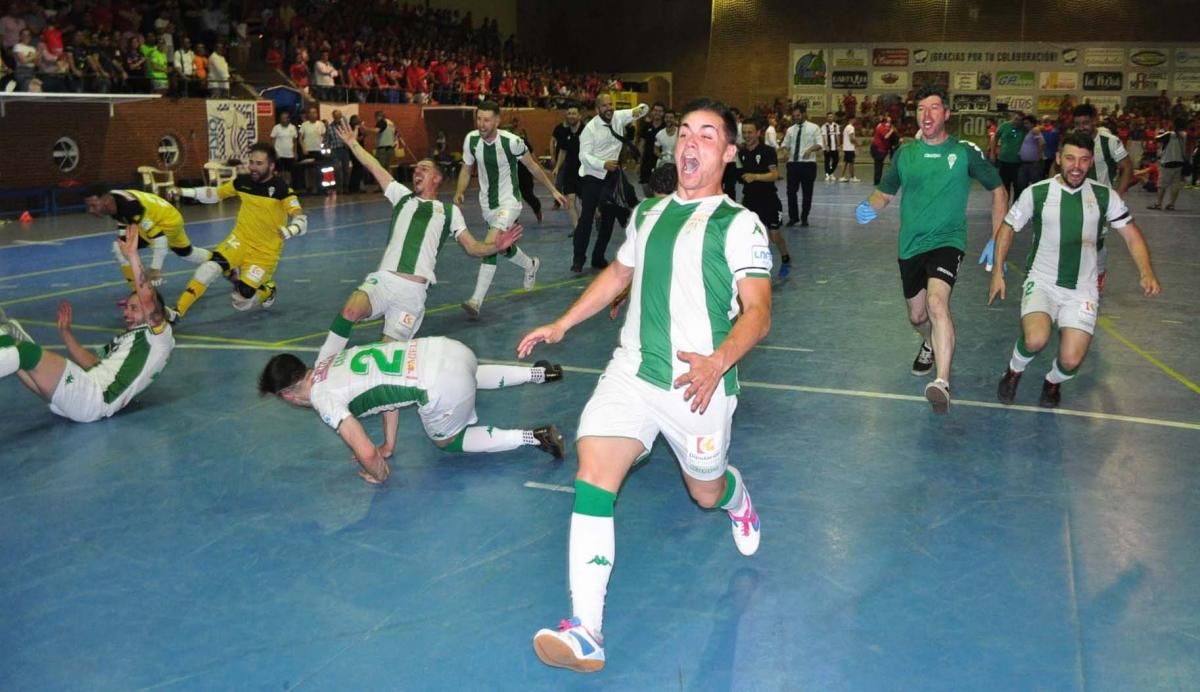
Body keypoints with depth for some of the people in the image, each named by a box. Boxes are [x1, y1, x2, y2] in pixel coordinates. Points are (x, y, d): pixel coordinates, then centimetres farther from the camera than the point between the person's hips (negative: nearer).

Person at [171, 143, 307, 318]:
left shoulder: (280, 188, -17)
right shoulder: (243, 181, -3)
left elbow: (301, 221, -25)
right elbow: (214, 195, 13)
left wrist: (289, 231, -47)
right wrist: (183, 192, 1)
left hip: (265, 251, -4)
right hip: (240, 239, 4)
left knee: (241, 302, -9)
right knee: (211, 267, -23)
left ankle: (266, 291, 25)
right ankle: (176, 312, -11)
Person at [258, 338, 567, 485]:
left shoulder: (324, 398, -5)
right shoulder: (333, 361, 20)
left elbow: (366, 453, -11)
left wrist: (379, 474, 11)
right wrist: (389, 445, 31)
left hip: (443, 390, -9)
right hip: (445, 349, 9)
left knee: (446, 441, 20)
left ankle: (534, 437, 8)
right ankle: (538, 374, 37)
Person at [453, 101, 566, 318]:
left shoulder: (511, 141, -20)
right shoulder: (471, 140, -9)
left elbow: (533, 166, -4)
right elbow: (467, 169, 7)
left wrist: (553, 190, 2)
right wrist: (460, 192, -11)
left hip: (509, 201, -6)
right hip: (487, 203, 6)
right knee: (504, 247, 21)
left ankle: (476, 300, -25)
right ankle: (531, 265, 54)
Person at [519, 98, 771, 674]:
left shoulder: (739, 223, -6)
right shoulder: (647, 212, 12)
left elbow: (758, 312, -14)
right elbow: (618, 274, 27)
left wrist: (718, 362, -33)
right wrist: (561, 325, 23)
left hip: (697, 384, -3)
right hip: (632, 372, 4)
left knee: (707, 494, 15)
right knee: (592, 480, -16)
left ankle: (738, 499, 57)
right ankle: (586, 633, -15)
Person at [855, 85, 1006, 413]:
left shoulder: (966, 151, -5)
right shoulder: (905, 153, 3)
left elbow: (998, 190, 4)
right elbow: (885, 193, 13)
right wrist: (870, 208, -12)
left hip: (947, 241, -4)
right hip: (910, 246, 4)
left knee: (937, 302, -30)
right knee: (917, 317, 16)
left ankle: (942, 383, -34)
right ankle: (932, 344, 53)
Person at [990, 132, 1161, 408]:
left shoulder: (1104, 196, 0)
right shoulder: (1036, 193, -4)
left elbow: (1132, 234, 5)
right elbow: (1007, 228, 7)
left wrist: (1146, 273, -12)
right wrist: (997, 273, 1)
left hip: (1082, 290, 2)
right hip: (1042, 282, -2)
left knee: (1071, 361, -11)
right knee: (1035, 339, -30)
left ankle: (1052, 382, 27)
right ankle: (1014, 372, 5)